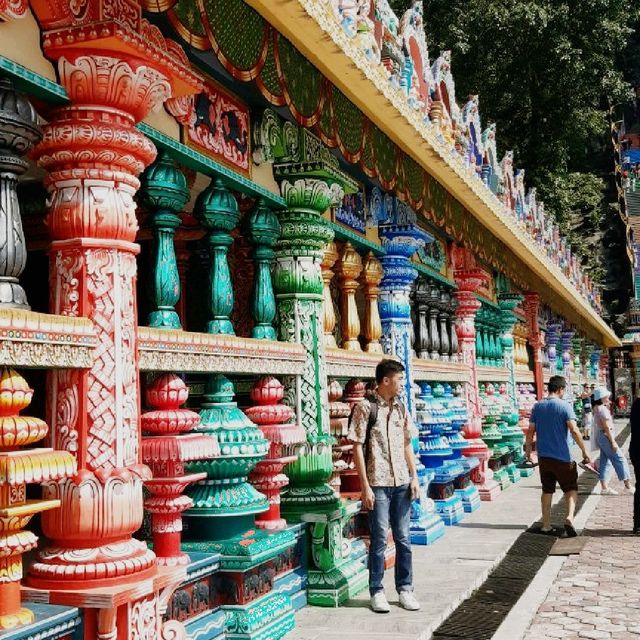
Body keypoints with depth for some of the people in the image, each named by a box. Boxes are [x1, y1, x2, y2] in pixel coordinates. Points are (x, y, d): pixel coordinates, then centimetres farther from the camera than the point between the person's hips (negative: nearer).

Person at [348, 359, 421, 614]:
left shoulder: (401, 408, 9)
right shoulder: (366, 407, -8)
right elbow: (357, 448, -9)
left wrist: (414, 477, 7)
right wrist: (365, 486, -12)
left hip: (402, 483, 5)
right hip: (378, 483, -5)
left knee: (403, 538, 10)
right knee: (379, 539, 2)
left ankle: (405, 589, 21)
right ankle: (377, 592, 14)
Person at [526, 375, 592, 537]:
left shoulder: (537, 407, 4)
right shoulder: (564, 406, -10)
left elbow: (531, 431, 5)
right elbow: (574, 431, -18)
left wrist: (528, 450, 17)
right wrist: (584, 452, -13)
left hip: (543, 457, 4)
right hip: (563, 457, -4)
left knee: (547, 490, 15)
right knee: (571, 488, 10)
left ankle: (546, 525, 18)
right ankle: (569, 517, -12)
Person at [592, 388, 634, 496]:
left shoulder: (597, 408, 12)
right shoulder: (603, 409, -18)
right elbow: (607, 427, -21)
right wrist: (613, 442, -21)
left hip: (600, 437, 10)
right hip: (605, 436, -10)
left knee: (605, 461, 10)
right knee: (620, 459, -5)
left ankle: (604, 487, 11)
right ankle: (628, 485, -3)